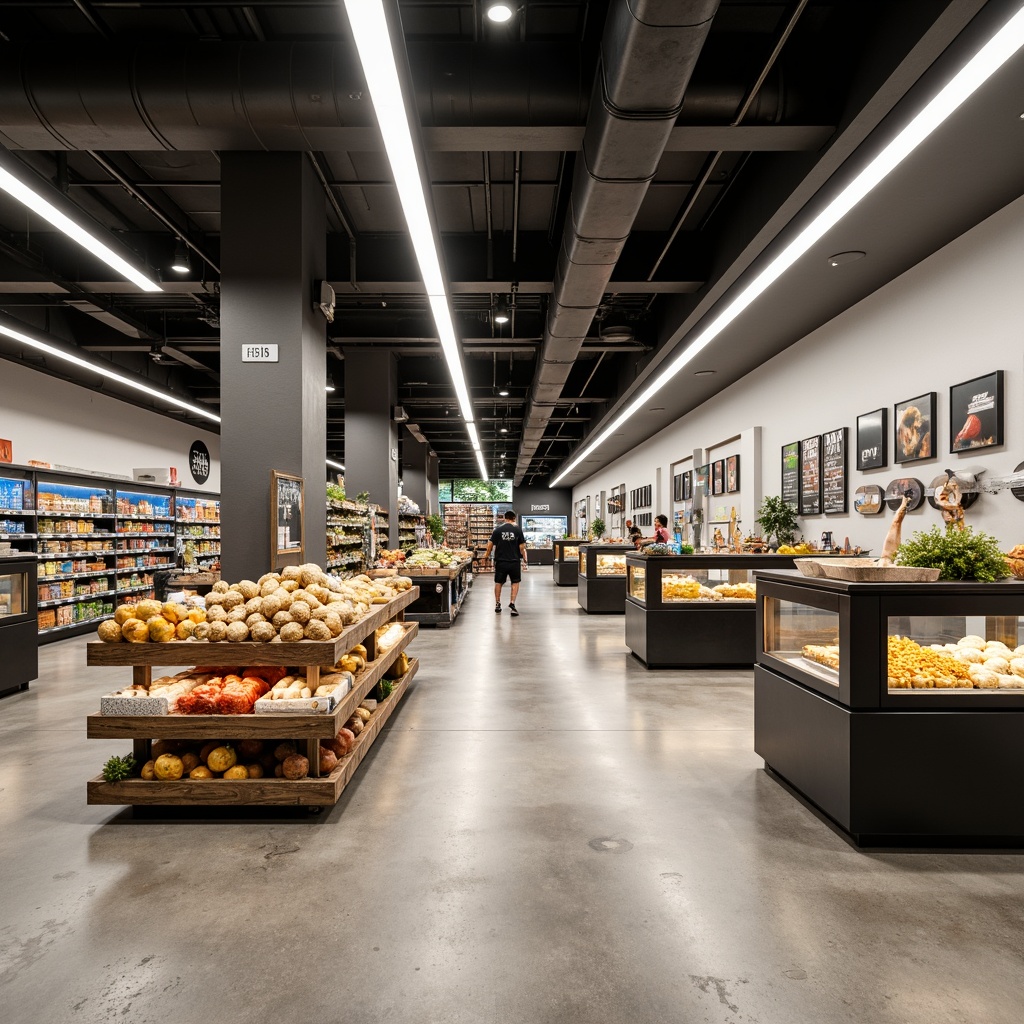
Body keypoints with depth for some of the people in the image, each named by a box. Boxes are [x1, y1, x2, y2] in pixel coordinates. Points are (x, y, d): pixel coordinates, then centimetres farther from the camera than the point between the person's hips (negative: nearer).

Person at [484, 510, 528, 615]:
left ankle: (497, 605, 22)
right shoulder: (518, 530, -2)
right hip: (514, 561, -1)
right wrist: (524, 561, 4)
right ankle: (512, 603, -1)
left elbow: (490, 544, 1)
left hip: (500, 561, 1)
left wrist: (487, 554, 20)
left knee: (498, 583, 15)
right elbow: (522, 547, -3)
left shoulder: (498, 529, -1)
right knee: (515, 582, 12)